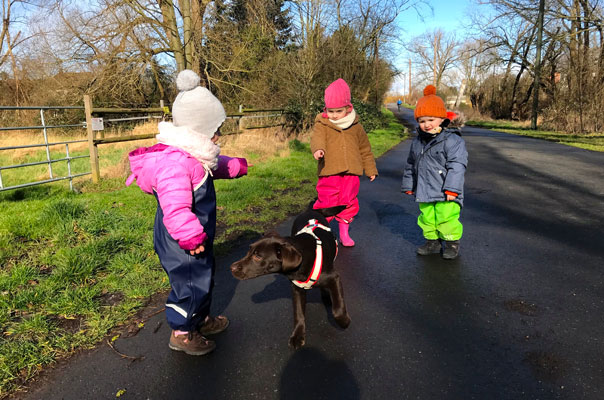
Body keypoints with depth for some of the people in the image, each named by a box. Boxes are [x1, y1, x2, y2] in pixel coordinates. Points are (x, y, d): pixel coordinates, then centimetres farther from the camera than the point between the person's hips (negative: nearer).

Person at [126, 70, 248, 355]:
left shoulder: (194, 155, 4)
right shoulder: (175, 162, -31)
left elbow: (215, 166, 28)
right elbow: (176, 208, -37)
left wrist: (236, 166, 40)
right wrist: (193, 238, -30)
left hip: (196, 238, 11)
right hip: (182, 245, -11)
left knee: (203, 278, 24)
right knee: (190, 283, 5)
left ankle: (201, 320, 45)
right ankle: (181, 333, 27)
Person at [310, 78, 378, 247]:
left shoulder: (356, 126, 10)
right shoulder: (322, 124, 1)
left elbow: (365, 149, 19)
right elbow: (317, 138, -20)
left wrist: (370, 169, 22)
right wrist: (318, 148, -43)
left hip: (351, 173, 3)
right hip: (329, 172, -3)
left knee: (349, 203, 10)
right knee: (326, 203, -3)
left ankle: (344, 233, 26)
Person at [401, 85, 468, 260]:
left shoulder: (452, 140, -10)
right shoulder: (417, 142, 9)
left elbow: (457, 165, -15)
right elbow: (411, 165, 19)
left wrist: (452, 189, -19)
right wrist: (408, 185, 21)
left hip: (445, 193, -6)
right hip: (425, 192, 6)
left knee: (447, 217, -3)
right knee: (427, 218, 13)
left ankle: (452, 242, 18)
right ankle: (433, 241, 30)